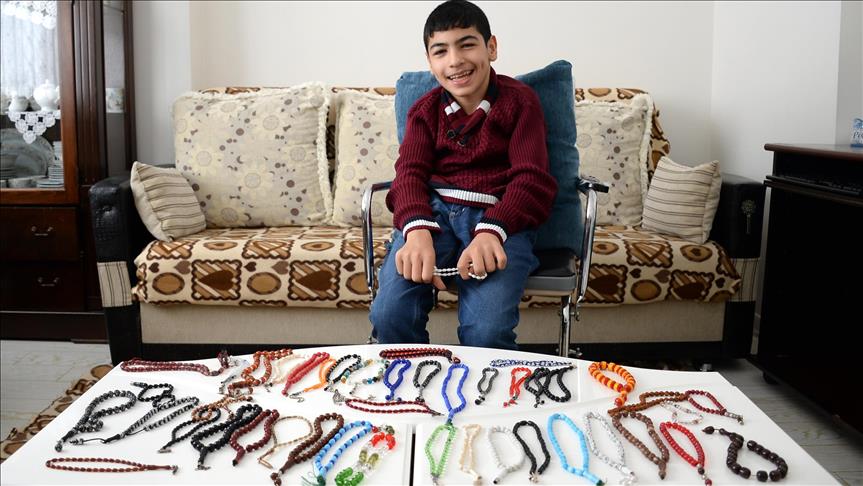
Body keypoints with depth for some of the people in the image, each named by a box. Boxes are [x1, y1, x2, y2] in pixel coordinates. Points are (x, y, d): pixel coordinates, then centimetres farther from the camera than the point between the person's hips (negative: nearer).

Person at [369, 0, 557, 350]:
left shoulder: (520, 100, 8)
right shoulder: (425, 109, 17)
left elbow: (531, 178, -3)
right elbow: (410, 172, 1)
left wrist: (490, 232, -24)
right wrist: (417, 232, -22)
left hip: (500, 216, -2)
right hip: (434, 210, 3)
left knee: (486, 332, -29)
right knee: (389, 316, -23)